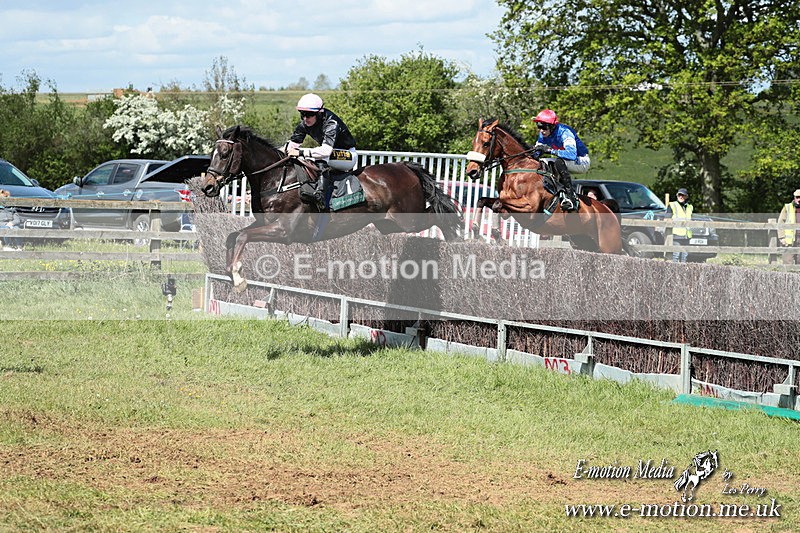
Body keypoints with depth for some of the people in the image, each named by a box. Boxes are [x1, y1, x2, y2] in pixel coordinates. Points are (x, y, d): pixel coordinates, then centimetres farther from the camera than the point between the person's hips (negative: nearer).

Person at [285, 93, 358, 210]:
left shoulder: (331, 122, -30)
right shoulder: (305, 124, -6)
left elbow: (326, 150, -43)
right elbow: (292, 143, -2)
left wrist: (301, 152, -46)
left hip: (348, 156, -8)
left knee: (321, 157, -37)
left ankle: (320, 195, -50)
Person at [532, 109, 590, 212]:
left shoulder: (564, 132, -28)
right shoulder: (543, 135, -5)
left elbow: (572, 154, -42)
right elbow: (536, 153, 4)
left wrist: (550, 150, -47)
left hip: (582, 162, -9)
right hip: (566, 163, 9)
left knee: (559, 162, -36)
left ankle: (570, 197, -36)